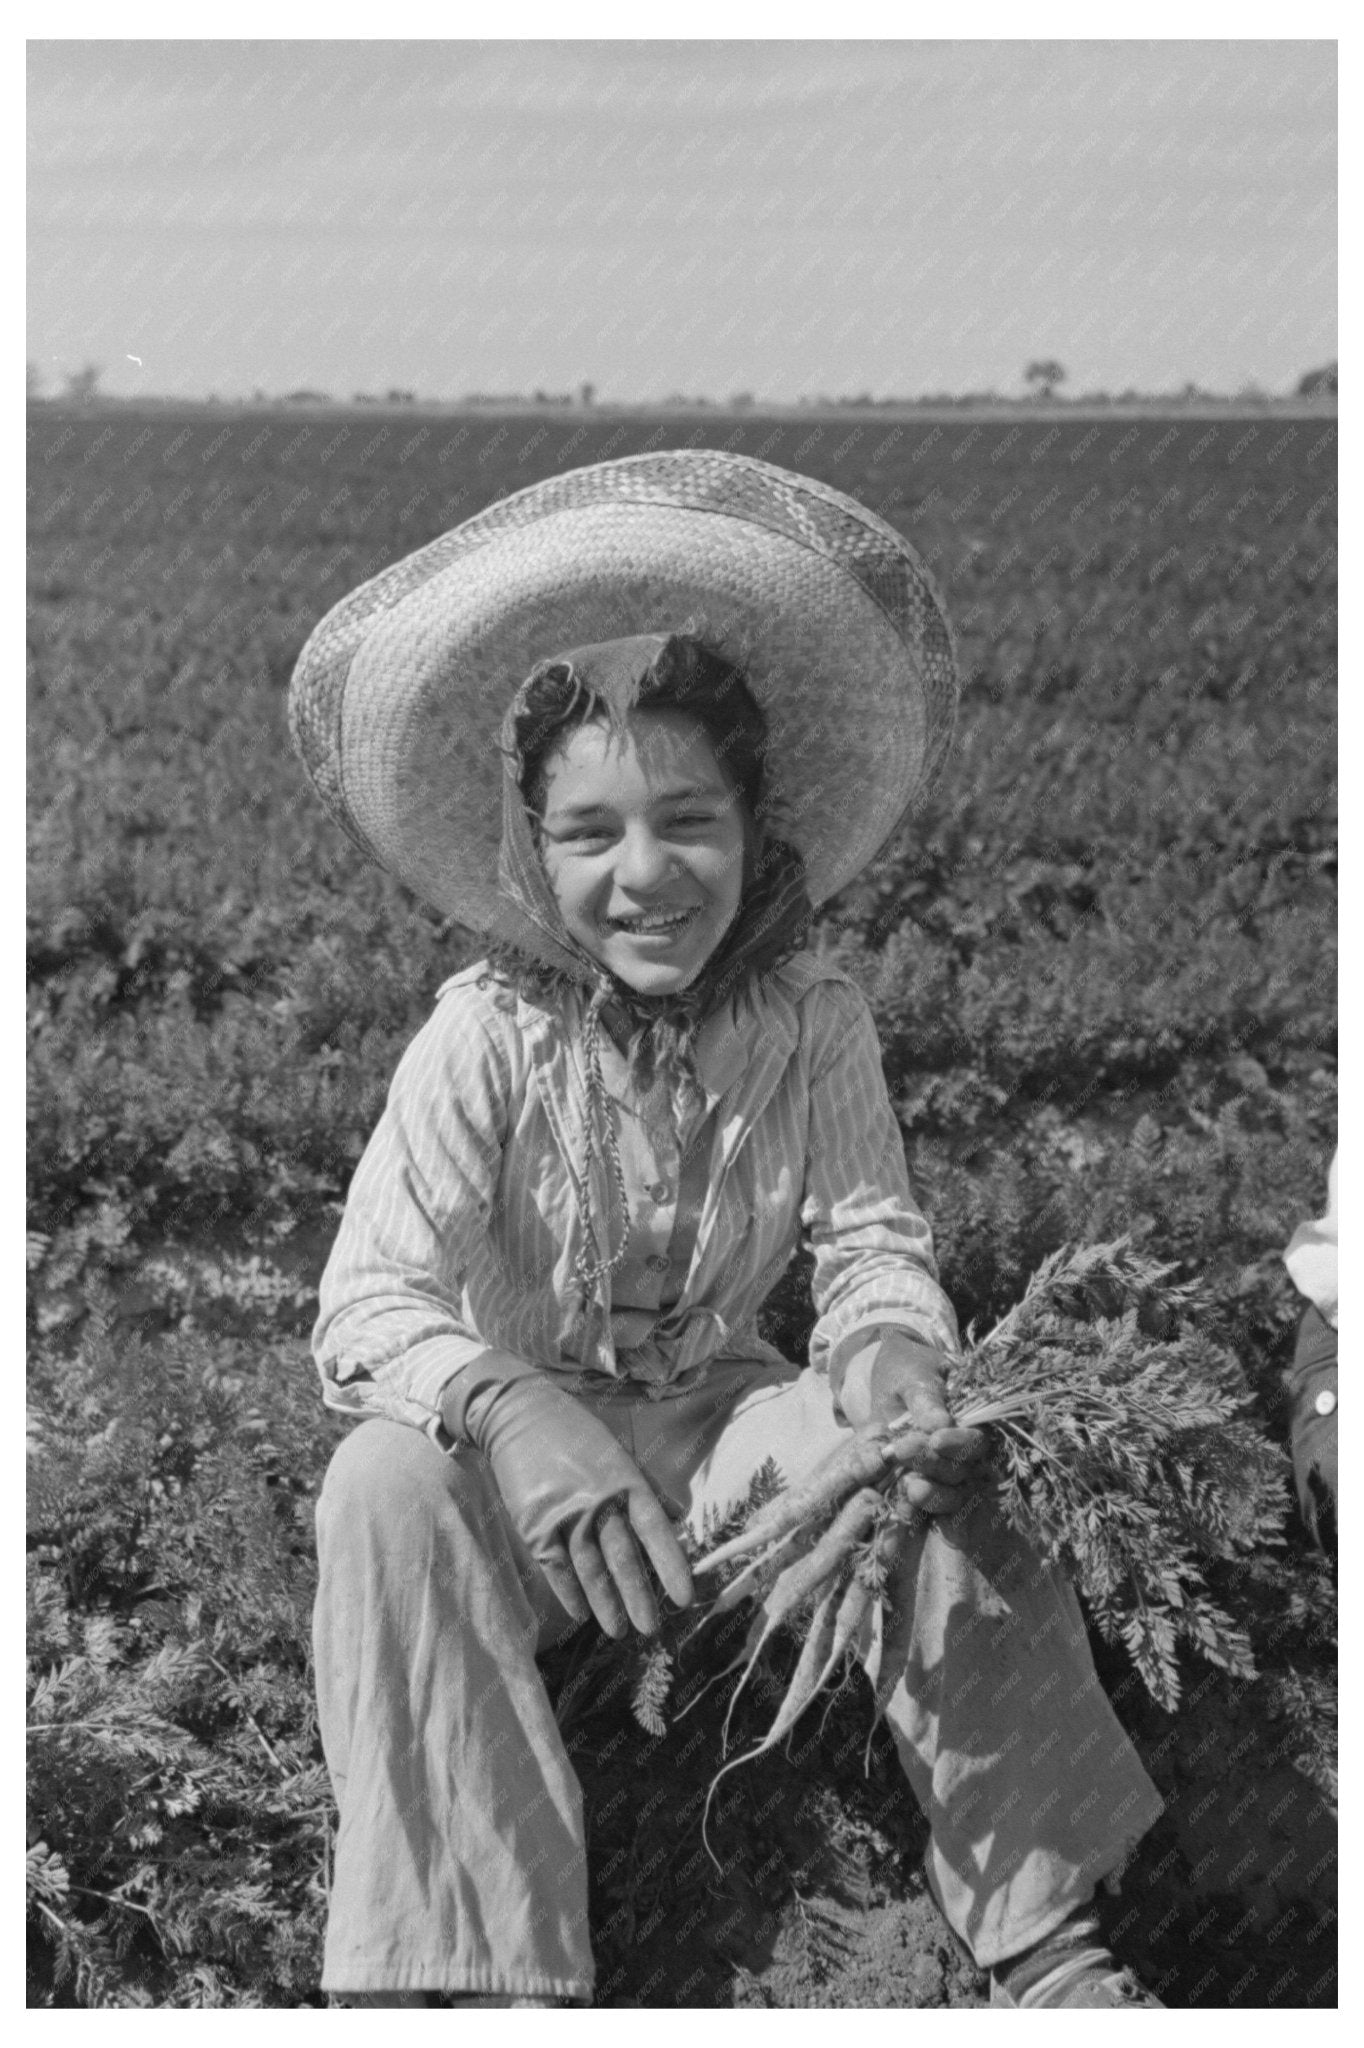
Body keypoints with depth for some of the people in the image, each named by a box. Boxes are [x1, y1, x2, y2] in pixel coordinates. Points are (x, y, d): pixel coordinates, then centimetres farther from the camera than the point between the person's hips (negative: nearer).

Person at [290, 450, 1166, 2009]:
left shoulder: (810, 1021, -7)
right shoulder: (486, 1036, -16)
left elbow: (871, 1234, -8)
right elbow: (363, 1306, -22)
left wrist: (890, 1342, -34)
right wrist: (517, 1411, -43)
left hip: (722, 1413, 2)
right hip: (527, 1424, -2)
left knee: (932, 1468, -24)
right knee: (386, 1487, -32)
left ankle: (1044, 1943, -17)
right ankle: (484, 1976, -32)